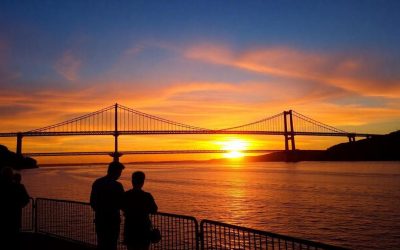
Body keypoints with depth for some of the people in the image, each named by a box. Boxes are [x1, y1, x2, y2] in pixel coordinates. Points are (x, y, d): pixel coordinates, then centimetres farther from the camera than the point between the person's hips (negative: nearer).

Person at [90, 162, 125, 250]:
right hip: (112, 220, -6)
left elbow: (92, 202, 9)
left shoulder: (96, 183, 2)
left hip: (99, 219, 6)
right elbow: (122, 204, -12)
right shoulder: (117, 185, -17)